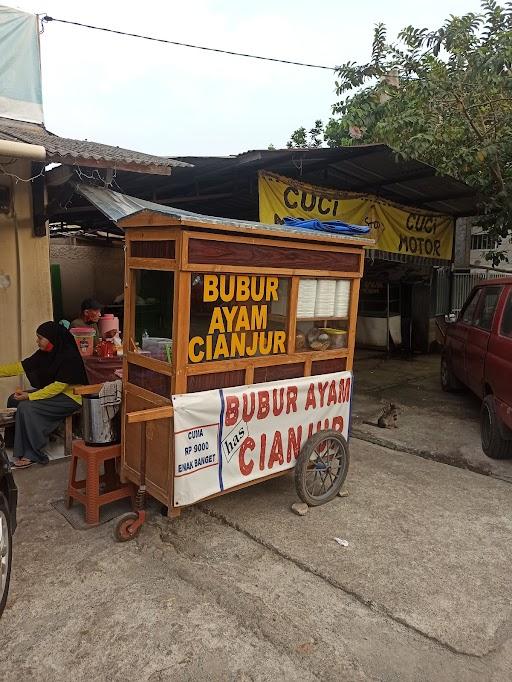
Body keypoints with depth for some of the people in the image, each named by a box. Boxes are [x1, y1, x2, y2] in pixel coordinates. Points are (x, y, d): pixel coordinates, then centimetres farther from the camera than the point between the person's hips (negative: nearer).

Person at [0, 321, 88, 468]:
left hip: (71, 397, -9)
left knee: (26, 407, -22)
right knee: (14, 400, 3)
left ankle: (31, 455, -12)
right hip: (51, 391, 9)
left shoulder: (69, 357, -22)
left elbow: (58, 386, -24)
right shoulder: (44, 354, 2)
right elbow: (21, 367, 4)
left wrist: (29, 396, -25)